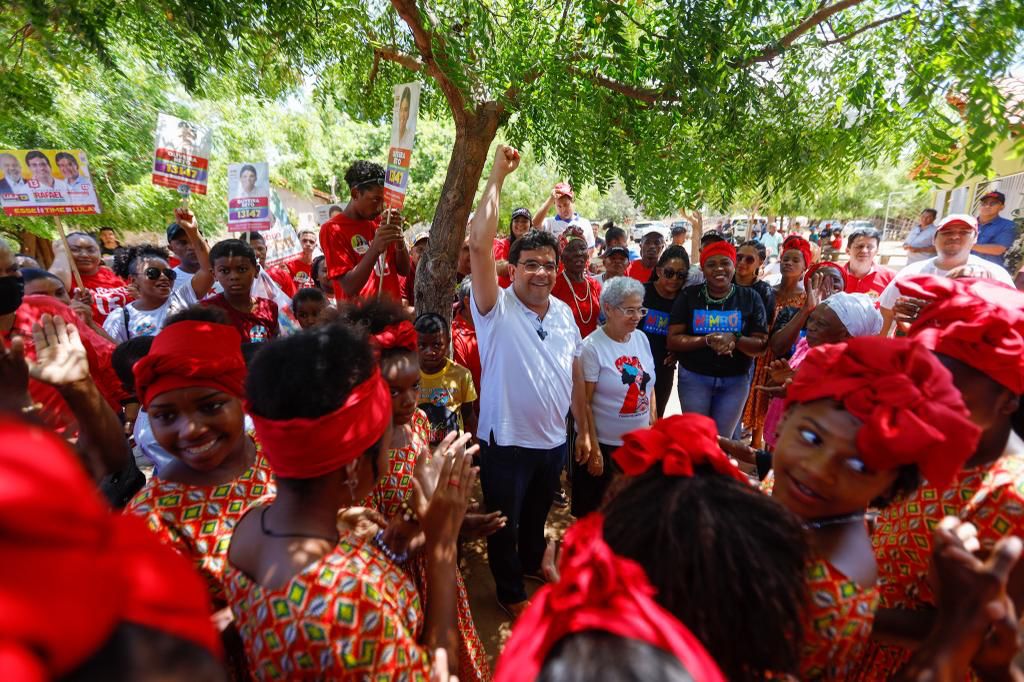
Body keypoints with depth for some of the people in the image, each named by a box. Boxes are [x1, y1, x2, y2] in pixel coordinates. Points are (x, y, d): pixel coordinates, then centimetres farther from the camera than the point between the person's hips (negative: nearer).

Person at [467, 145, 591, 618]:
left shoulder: (564, 313, 1)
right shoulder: (496, 309, -17)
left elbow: (575, 374, 7)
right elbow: (479, 246, -32)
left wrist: (583, 429, 9)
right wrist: (497, 177, -28)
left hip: (555, 440, 5)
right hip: (506, 442, -5)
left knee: (538, 514, 29)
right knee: (505, 523, 17)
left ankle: (533, 560, 58)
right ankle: (510, 591, 43)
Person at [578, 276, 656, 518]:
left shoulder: (641, 338, 2)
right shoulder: (592, 347, -17)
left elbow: (649, 387, 13)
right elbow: (584, 403, -16)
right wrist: (593, 450, -14)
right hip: (604, 445, -5)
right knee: (596, 515, 10)